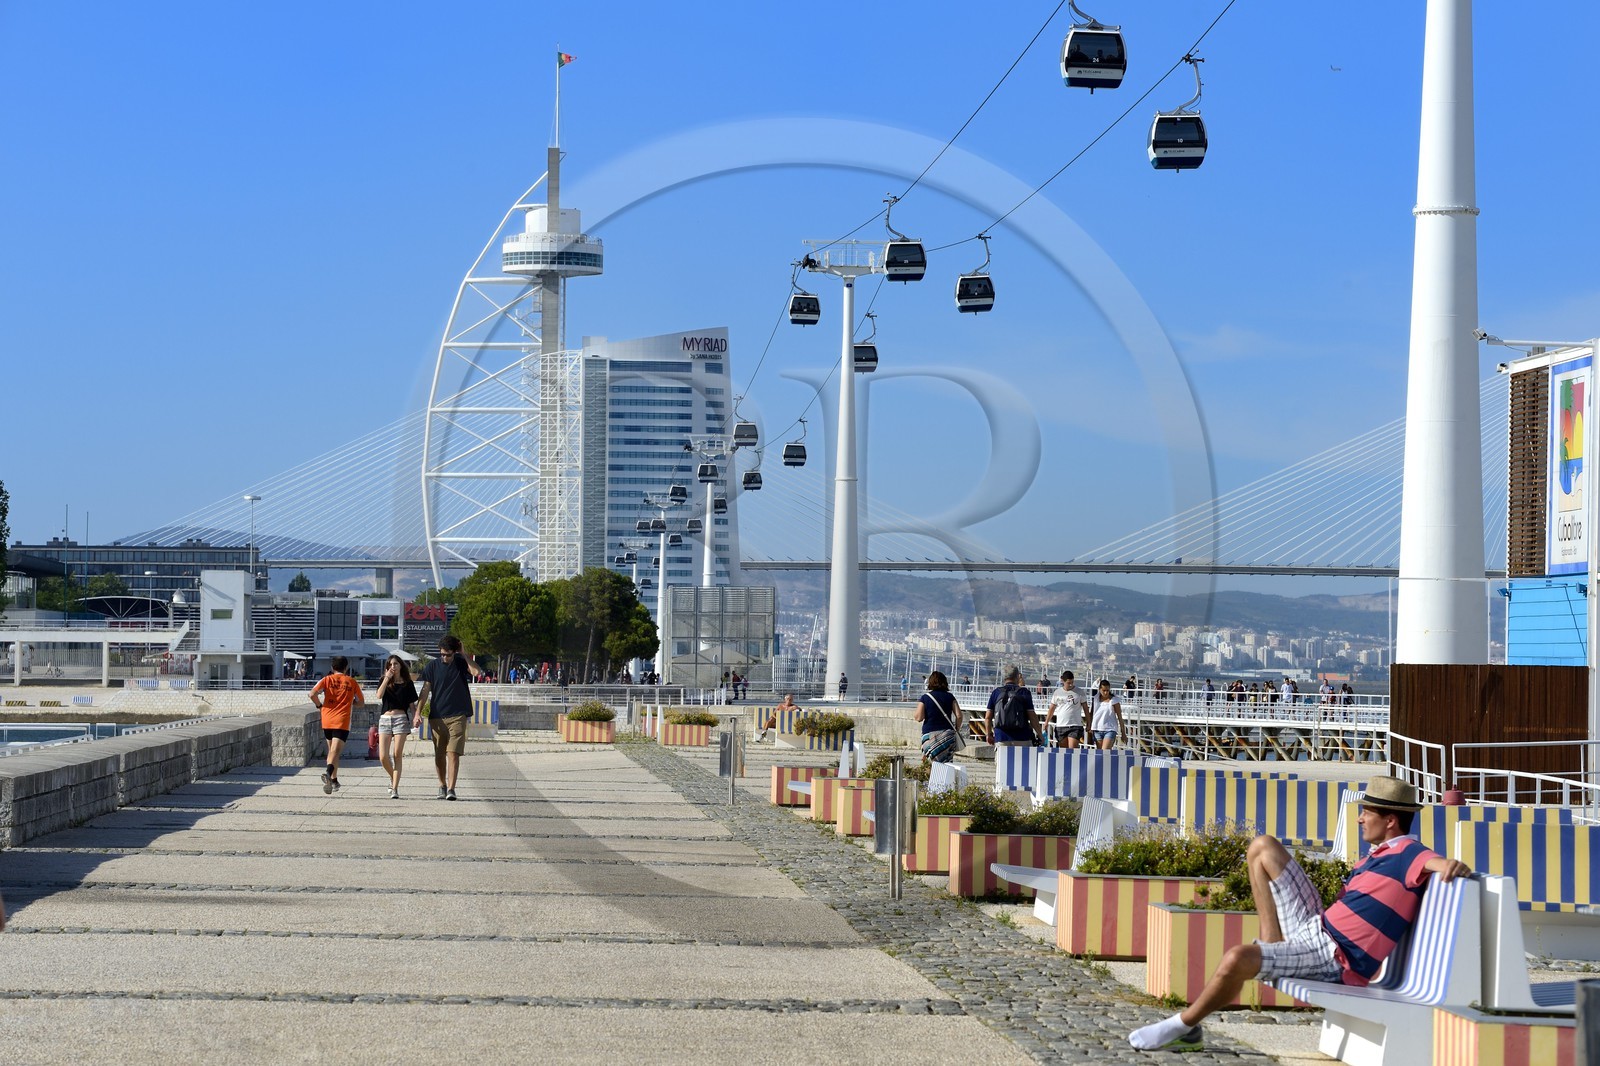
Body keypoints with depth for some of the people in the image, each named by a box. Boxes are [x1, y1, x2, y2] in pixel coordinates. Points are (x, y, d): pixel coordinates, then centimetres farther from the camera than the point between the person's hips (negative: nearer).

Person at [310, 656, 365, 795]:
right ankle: (328, 773, -40)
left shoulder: (327, 680, 6)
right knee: (335, 751, -13)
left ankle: (334, 780, 24)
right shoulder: (352, 682, 7)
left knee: (332, 750, 20)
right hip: (342, 721, -2)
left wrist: (319, 705, 7)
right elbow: (361, 703, 14)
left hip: (327, 720, 2)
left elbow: (313, 694, -10)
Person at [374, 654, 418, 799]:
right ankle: (393, 778, 24)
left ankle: (395, 789, -6)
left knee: (397, 756, -7)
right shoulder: (384, 681, 10)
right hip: (385, 718, 2)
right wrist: (387, 678, -11)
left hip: (401, 718, -2)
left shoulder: (407, 683, 8)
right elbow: (379, 695, -9)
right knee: (383, 757, -5)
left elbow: (412, 704, 9)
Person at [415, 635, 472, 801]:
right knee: (439, 755, 7)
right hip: (437, 717, 2)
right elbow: (425, 691, 3)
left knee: (453, 753, -12)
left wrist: (464, 654, -13)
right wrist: (418, 713, -6)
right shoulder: (432, 667, 4)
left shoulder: (461, 663, 3)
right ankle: (442, 787, 21)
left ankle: (451, 789, -14)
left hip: (457, 717, -2)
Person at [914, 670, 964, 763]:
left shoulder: (925, 697, 1)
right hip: (947, 734, 2)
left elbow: (919, 717, -5)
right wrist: (956, 729, 17)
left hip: (930, 734, -2)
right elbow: (959, 715, 2)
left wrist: (913, 717, 17)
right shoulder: (949, 696, 7)